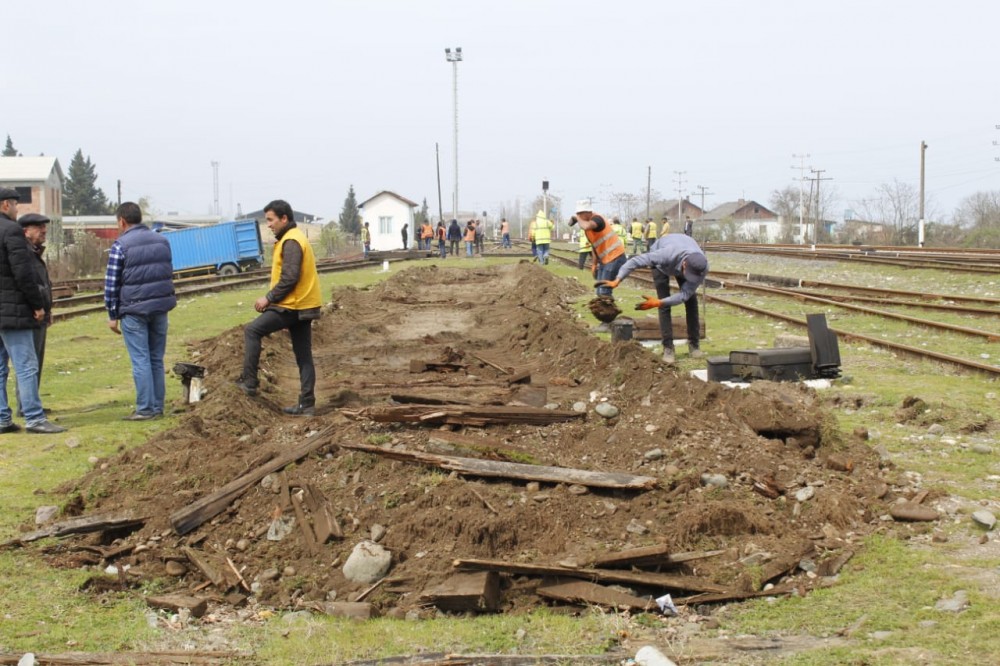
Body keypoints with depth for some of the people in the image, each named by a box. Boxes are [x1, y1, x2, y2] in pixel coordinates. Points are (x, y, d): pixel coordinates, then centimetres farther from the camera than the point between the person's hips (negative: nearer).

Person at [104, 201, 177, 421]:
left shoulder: (121, 246, -9)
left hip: (134, 310, -6)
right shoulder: (162, 241, 11)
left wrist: (112, 315, -1)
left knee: (140, 359, -3)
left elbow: (112, 283, -8)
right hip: (160, 308, 6)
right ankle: (157, 406, 13)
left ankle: (145, 409, -4)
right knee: (157, 359, 11)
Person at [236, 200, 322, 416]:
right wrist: (273, 298, 15)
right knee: (304, 356, 8)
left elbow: (289, 278, -22)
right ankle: (307, 404, 8)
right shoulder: (295, 238, 18)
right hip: (303, 306, 10)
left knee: (252, 331, -1)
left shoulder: (290, 242, -15)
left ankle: (249, 382, 0)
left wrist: (269, 298, -14)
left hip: (291, 307, -10)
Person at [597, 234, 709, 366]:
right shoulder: (668, 255, -49)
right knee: (664, 306, -11)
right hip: (661, 265, -2)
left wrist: (658, 302, -46)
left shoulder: (702, 268, -40)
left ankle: (693, 345, 6)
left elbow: (685, 294, -36)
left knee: (691, 301, -4)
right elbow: (636, 260, -44)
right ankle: (668, 348, -7)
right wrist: (617, 281, -53)